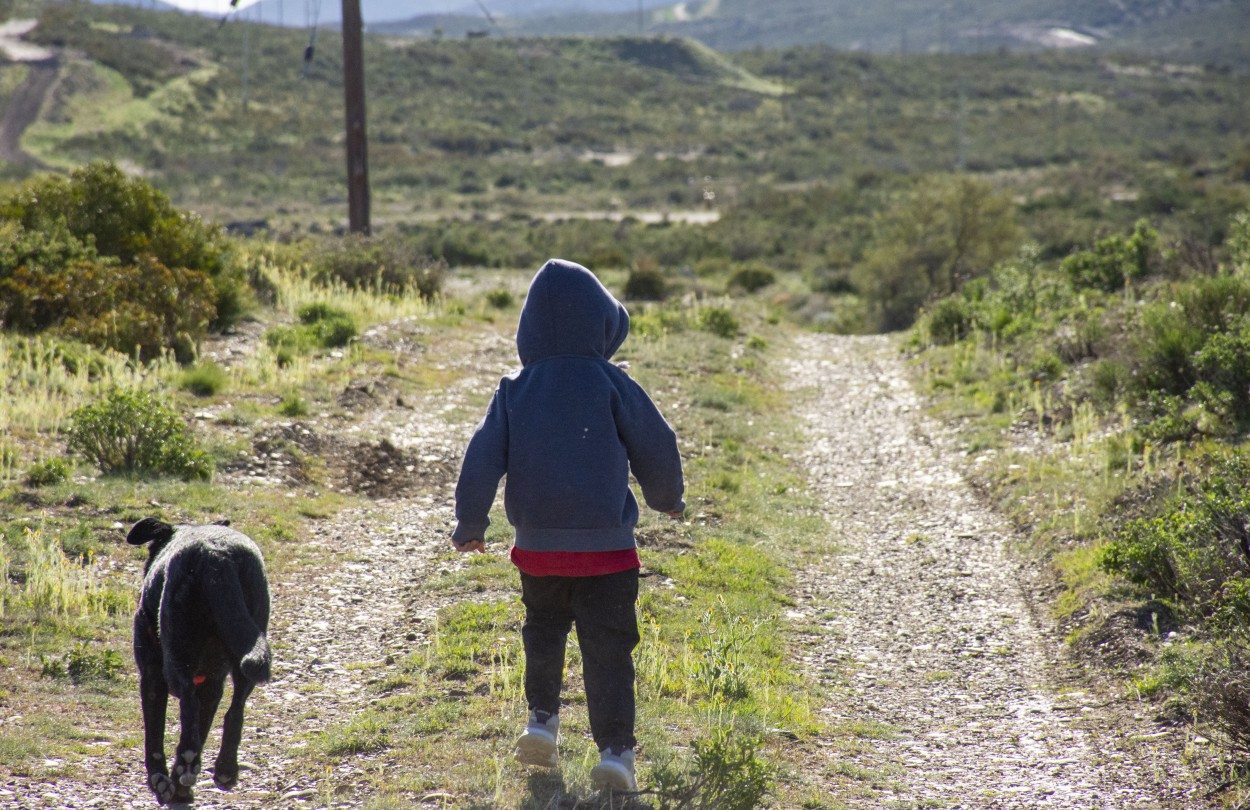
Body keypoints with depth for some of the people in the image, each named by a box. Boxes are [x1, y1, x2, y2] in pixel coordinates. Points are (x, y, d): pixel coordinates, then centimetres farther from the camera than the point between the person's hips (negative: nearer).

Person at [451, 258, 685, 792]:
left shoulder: (514, 391, 1)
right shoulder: (611, 384, -6)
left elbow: (482, 460, 0)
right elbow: (656, 446, 0)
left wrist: (470, 524, 13)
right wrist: (667, 498, 19)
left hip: (537, 546, 3)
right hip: (606, 545, -3)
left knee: (543, 629, 26)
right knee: (607, 647, 0)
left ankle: (542, 717, 21)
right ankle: (614, 749, -6)